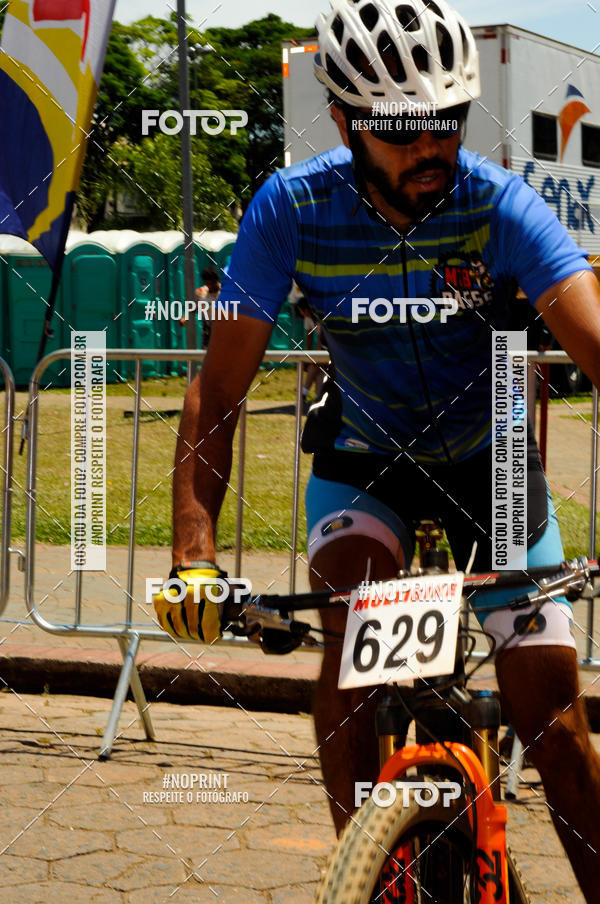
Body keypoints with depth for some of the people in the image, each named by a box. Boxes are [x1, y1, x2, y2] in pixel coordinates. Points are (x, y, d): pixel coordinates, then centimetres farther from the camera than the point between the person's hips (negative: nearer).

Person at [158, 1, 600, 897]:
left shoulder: (500, 204, -25)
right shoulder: (292, 208, -22)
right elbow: (218, 389, -22)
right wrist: (193, 554, -33)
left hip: (491, 460, 0)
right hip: (365, 459, 1)